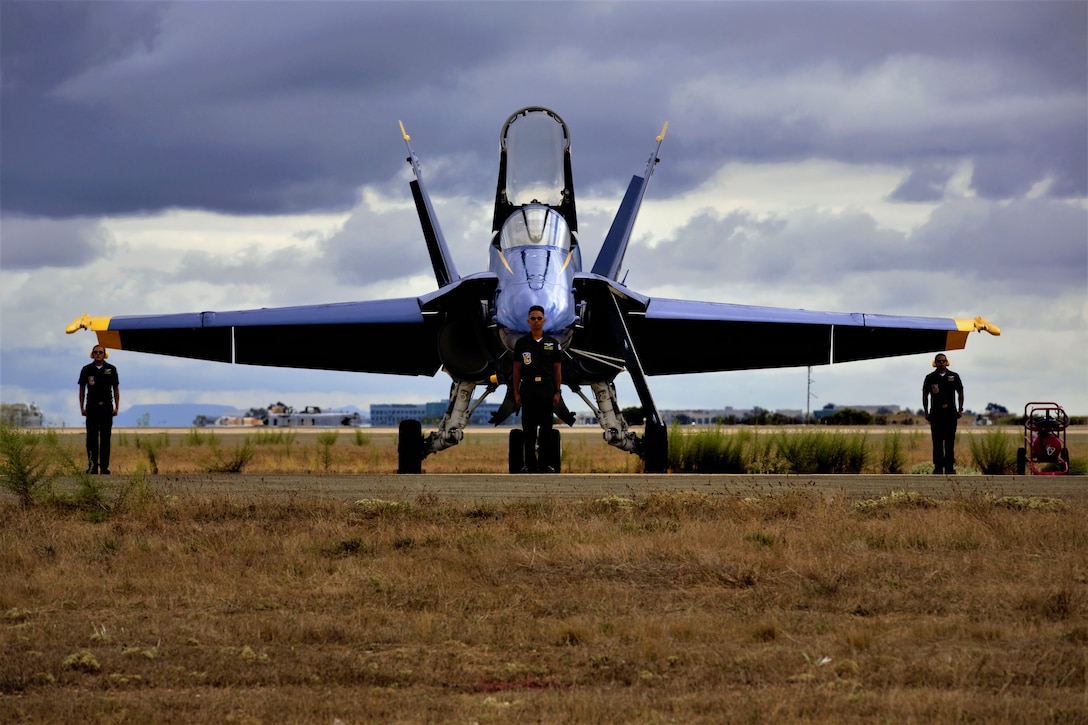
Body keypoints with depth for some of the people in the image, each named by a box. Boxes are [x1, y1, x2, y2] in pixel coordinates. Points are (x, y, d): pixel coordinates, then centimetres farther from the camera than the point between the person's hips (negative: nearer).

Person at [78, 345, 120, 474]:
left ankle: (104, 467, 3)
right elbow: (82, 389, 9)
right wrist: (82, 407, 2)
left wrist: (116, 407, 1)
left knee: (105, 438, 0)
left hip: (107, 408, 0)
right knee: (92, 438, -3)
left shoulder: (111, 369, 5)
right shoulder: (86, 369, 4)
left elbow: (116, 389, 8)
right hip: (92, 408, 0)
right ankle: (92, 467, -2)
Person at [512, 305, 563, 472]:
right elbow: (517, 369, 4)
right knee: (529, 428, 2)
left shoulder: (552, 343, 2)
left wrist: (557, 392, -1)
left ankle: (545, 463, 9)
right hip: (528, 390, 0)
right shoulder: (521, 343, 2)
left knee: (546, 427, 3)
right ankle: (530, 463, 7)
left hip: (547, 390, 0)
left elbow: (557, 369, 4)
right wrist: (516, 392, -1)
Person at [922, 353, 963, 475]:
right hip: (936, 413, 0)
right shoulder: (930, 378, 5)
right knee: (937, 442, 0)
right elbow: (925, 396, 9)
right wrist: (926, 412, 3)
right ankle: (938, 467, 2)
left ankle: (950, 467, 4)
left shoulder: (954, 377, 6)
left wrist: (960, 409, 4)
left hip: (951, 414, 0)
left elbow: (960, 393, 13)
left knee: (950, 442, 1)